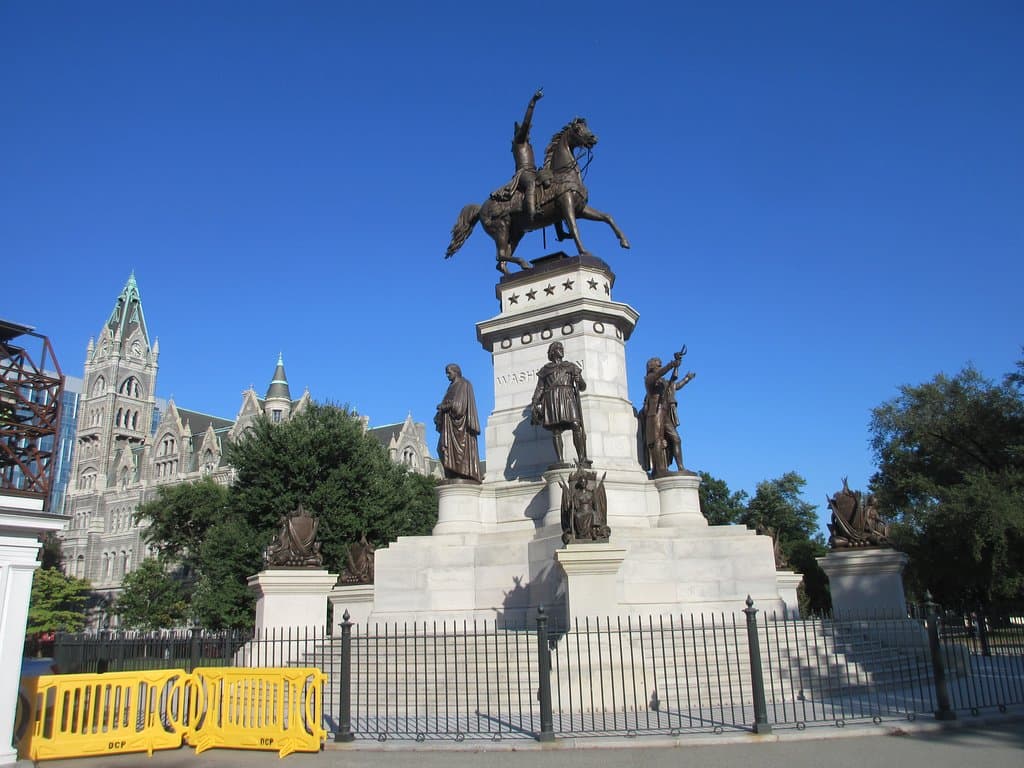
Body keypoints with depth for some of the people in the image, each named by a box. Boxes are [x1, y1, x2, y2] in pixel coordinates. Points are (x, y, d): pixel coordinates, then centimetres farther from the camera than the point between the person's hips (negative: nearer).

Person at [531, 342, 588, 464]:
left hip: (568, 398, 0)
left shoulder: (571, 366, 22)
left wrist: (579, 381, -7)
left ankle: (581, 458, -21)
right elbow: (539, 388, 14)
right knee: (556, 430, -10)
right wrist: (534, 404, 0)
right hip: (552, 399, 0)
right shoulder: (545, 369, 20)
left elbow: (582, 387, 16)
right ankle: (560, 460, -16)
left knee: (576, 426, -18)